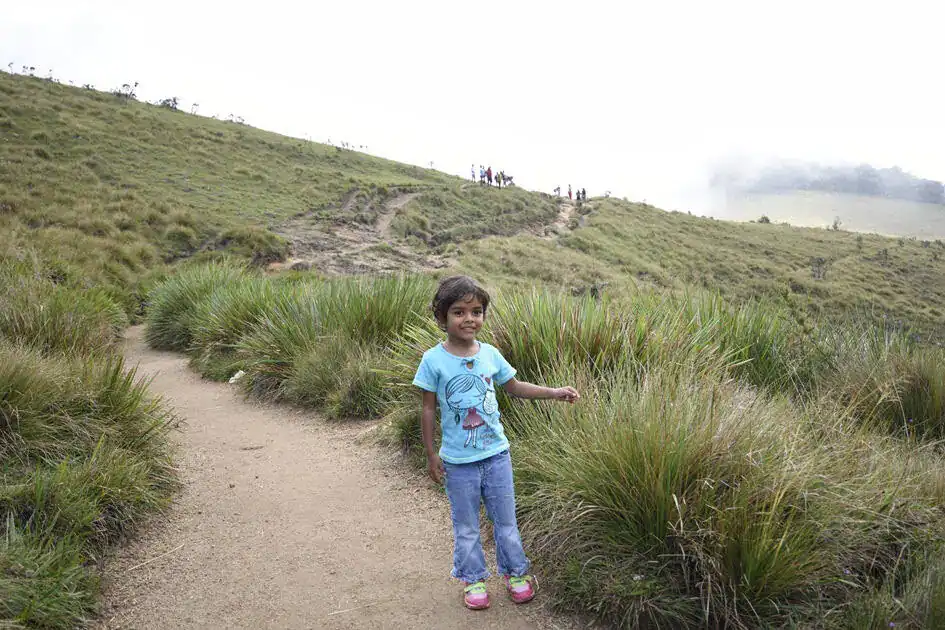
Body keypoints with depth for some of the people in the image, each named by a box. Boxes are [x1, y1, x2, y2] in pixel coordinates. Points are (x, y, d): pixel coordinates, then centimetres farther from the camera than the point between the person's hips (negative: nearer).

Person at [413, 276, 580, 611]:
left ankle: (516, 573, 36)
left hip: (496, 453, 3)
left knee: (505, 520, 16)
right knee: (466, 527, 13)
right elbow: (428, 409, -6)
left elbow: (514, 386, 10)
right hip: (458, 461, -3)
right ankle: (473, 579, 33)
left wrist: (554, 392, 2)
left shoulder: (490, 353, -4)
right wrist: (431, 455, -4)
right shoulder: (434, 360, -14)